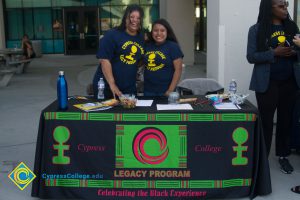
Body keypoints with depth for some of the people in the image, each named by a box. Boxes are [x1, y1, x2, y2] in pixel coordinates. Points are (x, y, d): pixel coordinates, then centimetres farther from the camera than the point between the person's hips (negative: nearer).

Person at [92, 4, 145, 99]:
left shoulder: (141, 38, 7)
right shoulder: (112, 35, -9)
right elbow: (104, 60, -16)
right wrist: (112, 85, -21)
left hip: (129, 88, 5)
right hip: (106, 87, -4)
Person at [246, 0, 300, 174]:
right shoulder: (257, 30, -5)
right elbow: (251, 56, -9)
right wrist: (274, 52, -20)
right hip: (267, 83, -4)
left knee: (286, 119, 10)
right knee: (266, 120, 3)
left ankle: (283, 156, 22)